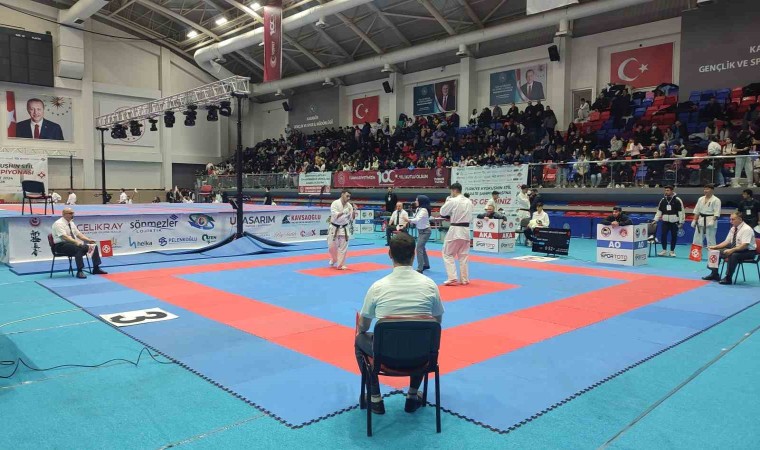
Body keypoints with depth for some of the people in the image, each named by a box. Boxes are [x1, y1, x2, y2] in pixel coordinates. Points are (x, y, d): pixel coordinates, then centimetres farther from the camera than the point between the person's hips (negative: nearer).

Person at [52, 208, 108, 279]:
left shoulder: (71, 223, 14)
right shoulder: (58, 223, -13)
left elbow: (78, 234, 14)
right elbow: (64, 236, -25)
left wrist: (88, 240, -2)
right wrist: (76, 242, -38)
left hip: (73, 243, 9)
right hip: (61, 245, -9)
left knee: (94, 246, -3)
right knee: (79, 248, -37)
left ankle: (96, 269, 0)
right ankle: (79, 271, -34)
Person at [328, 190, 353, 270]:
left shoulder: (349, 206, 0)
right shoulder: (335, 203, -12)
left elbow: (351, 217, 1)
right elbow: (334, 215, -22)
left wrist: (354, 211, -15)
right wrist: (344, 212, -30)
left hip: (344, 229, 3)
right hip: (334, 228, -3)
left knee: (343, 247, 2)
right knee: (332, 246, 4)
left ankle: (341, 264, 11)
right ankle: (334, 260, 32)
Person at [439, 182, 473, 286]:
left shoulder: (453, 201, -13)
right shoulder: (469, 201, 8)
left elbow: (442, 212, -3)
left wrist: (447, 202, 11)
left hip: (455, 230, -6)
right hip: (466, 230, 6)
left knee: (448, 254, 4)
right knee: (463, 256, 14)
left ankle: (452, 279, -3)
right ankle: (464, 279, 17)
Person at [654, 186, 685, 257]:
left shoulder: (677, 200, -6)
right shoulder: (663, 200, 7)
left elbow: (681, 211, -5)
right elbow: (659, 211, 13)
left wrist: (681, 222, -7)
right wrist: (655, 220, 6)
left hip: (674, 222, -3)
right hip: (665, 221, 3)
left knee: (674, 236, 4)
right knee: (663, 235, -4)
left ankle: (672, 251, 16)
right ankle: (664, 250, 11)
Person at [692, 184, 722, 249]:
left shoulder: (716, 200, -8)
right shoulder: (701, 199, 10)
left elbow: (717, 213, -14)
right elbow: (697, 211, 13)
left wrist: (713, 221, -24)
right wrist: (694, 220, 7)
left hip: (710, 222, -6)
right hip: (701, 222, 6)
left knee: (711, 241, -3)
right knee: (697, 240, 10)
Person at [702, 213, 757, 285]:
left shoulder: (746, 229, -19)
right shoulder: (733, 229, 6)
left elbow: (744, 245, -29)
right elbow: (727, 242, 9)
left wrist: (732, 250, -40)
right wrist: (715, 247, -6)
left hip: (748, 252, -8)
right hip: (734, 249, 8)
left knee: (733, 255, -37)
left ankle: (728, 278, -29)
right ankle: (714, 274, -1)